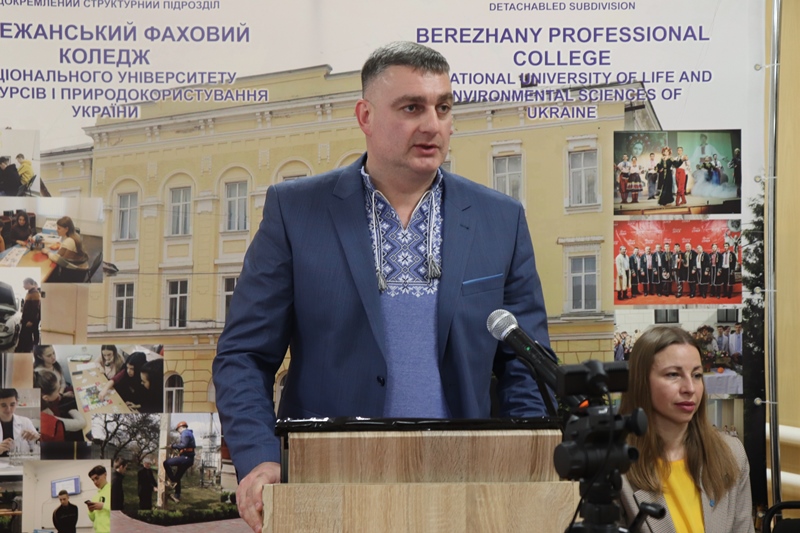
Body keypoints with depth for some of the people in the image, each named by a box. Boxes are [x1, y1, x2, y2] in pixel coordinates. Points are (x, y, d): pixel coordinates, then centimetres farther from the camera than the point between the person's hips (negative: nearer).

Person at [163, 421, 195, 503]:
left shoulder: (185, 433, -8)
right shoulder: (189, 434, 25)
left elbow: (184, 445, -22)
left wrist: (173, 446, -13)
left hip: (185, 458, -11)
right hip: (188, 459, 11)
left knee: (166, 463, -16)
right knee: (177, 477, 15)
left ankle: (172, 481, -13)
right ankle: (177, 496, 16)